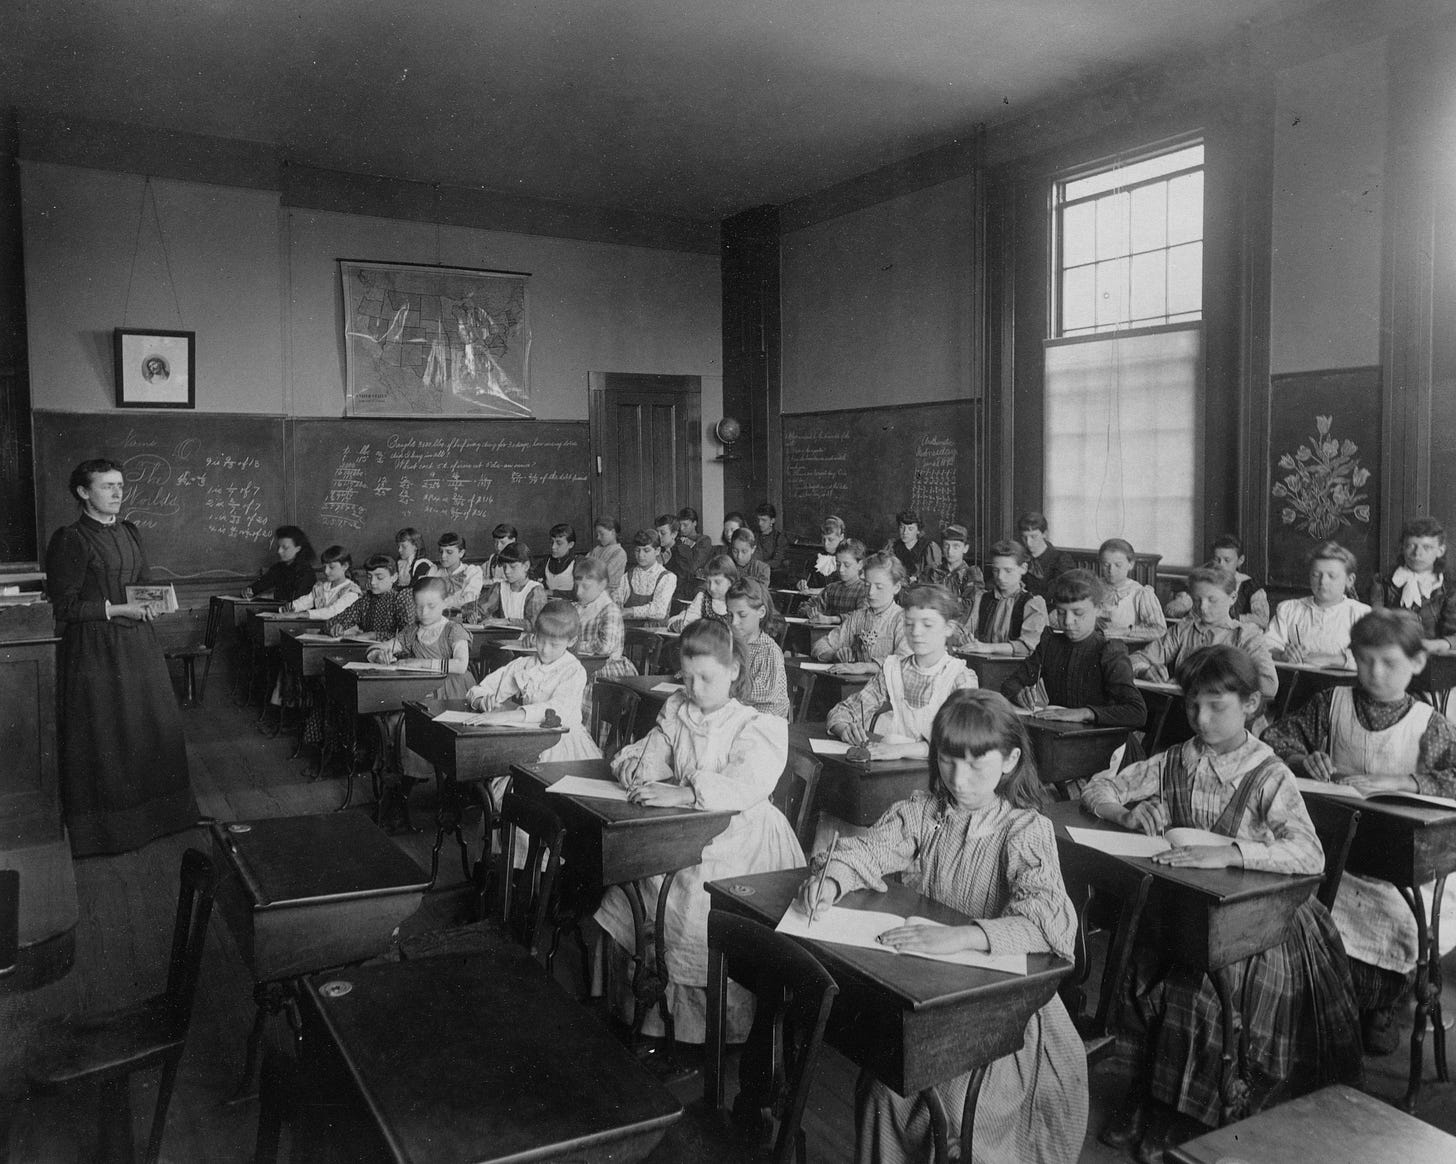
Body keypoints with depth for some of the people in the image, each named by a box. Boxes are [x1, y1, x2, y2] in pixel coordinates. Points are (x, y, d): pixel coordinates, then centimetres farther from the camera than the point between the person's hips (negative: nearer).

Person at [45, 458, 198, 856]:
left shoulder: (129, 532, 11)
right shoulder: (71, 540, -11)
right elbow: (63, 606, -12)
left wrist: (149, 605, 1)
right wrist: (116, 609, -18)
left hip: (139, 643, 7)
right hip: (96, 648, -7)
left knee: (156, 727, 10)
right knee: (104, 736, 0)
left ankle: (155, 810, 24)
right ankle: (106, 824, 14)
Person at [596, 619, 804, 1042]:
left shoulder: (760, 727, -6)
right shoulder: (676, 713, 11)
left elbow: (746, 786, -24)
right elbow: (629, 760, 13)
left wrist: (681, 793, -36)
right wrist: (642, 775, -11)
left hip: (742, 850, -5)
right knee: (622, 903, -12)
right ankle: (636, 1009, 8)